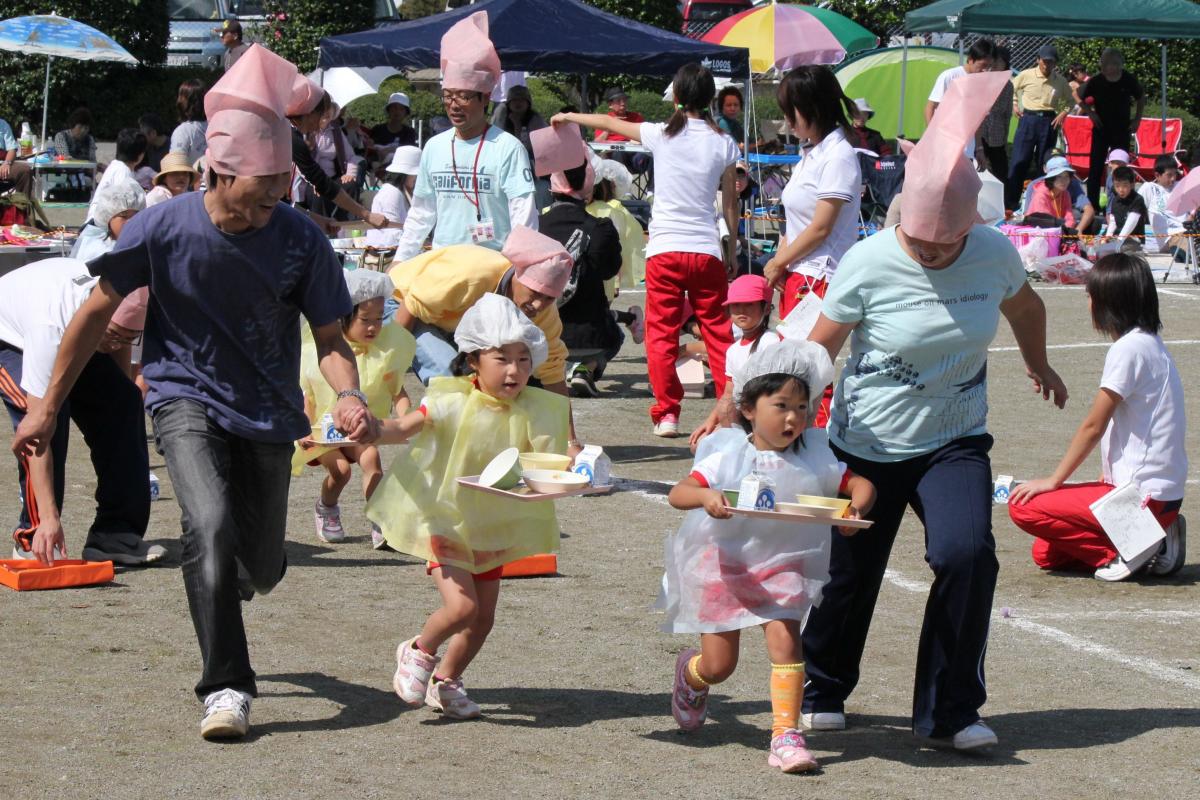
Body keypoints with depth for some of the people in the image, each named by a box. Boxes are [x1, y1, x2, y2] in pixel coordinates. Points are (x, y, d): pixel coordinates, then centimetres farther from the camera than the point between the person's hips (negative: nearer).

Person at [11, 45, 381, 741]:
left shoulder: (301, 239, -14)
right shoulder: (163, 228, -16)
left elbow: (330, 336, -6)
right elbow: (97, 314, -4)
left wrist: (349, 397, -28)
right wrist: (48, 409, -1)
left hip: (268, 414, 2)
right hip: (187, 400, -2)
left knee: (258, 571, 11)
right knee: (211, 525, -29)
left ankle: (216, 586, 51)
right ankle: (226, 689, -22)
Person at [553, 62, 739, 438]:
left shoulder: (662, 135, -1)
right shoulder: (723, 143, 3)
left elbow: (609, 123, 14)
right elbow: (730, 202, 8)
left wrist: (568, 117, 30)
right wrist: (732, 249, 19)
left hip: (665, 251, -1)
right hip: (707, 250, 2)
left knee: (661, 333, 5)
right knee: (717, 332, 8)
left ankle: (666, 413, 2)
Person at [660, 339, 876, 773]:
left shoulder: (815, 459, -1)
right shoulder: (729, 456, -10)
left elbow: (860, 484, 0)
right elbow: (677, 493, -18)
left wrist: (855, 508, -23)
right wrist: (705, 497, -40)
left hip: (783, 566, 2)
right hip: (725, 565, -2)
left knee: (785, 640, -19)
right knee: (718, 665, 4)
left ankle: (786, 736, -11)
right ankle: (689, 672, 42)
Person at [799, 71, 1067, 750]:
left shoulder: (995, 254, -8)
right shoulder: (868, 264, -16)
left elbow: (1024, 305, 16)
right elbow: (816, 353, -10)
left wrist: (1039, 366, 33)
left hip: (954, 444, 1)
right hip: (867, 446, -1)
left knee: (966, 555, -21)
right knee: (847, 574, 8)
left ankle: (950, 712, -7)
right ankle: (821, 693, 36)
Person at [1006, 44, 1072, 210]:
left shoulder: (1060, 82, 2)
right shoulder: (1026, 75, -2)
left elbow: (1069, 101, 18)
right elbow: (1011, 89, 16)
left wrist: (1063, 113, 1)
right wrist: (1014, 105, 4)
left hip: (1048, 123, 1)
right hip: (1028, 120, -1)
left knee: (1045, 164, 3)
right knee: (1019, 162, -5)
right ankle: (1010, 204, 0)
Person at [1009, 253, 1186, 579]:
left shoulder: (1129, 349, -16)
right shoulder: (1150, 343, 14)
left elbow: (1093, 427, -12)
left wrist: (1054, 480, -5)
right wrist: (1107, 481, 12)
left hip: (1144, 496, -10)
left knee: (1024, 506, -10)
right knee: (1045, 553, 12)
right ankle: (1149, 544, 6)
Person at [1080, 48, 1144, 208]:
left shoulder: (1129, 80, -7)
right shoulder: (1095, 81, -9)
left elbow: (1141, 98, 11)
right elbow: (1081, 99, 6)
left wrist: (1137, 119, 6)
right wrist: (1091, 113, -7)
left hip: (1122, 129, 1)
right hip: (1101, 128, -1)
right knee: (1096, 166, -2)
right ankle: (1092, 204, 4)